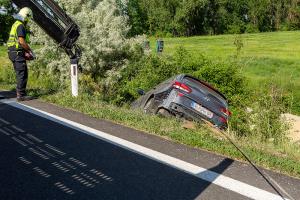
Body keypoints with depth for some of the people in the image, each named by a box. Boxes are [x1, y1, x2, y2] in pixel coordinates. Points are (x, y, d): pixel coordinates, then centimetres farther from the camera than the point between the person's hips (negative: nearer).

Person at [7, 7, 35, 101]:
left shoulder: (16, 24, 20)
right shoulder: (20, 26, -13)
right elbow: (22, 41, -21)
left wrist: (25, 51, 19)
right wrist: (30, 50, -10)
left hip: (13, 52, 10)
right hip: (18, 53, -10)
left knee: (20, 74, 15)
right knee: (23, 74, -7)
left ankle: (20, 93, 21)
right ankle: (21, 95, -5)